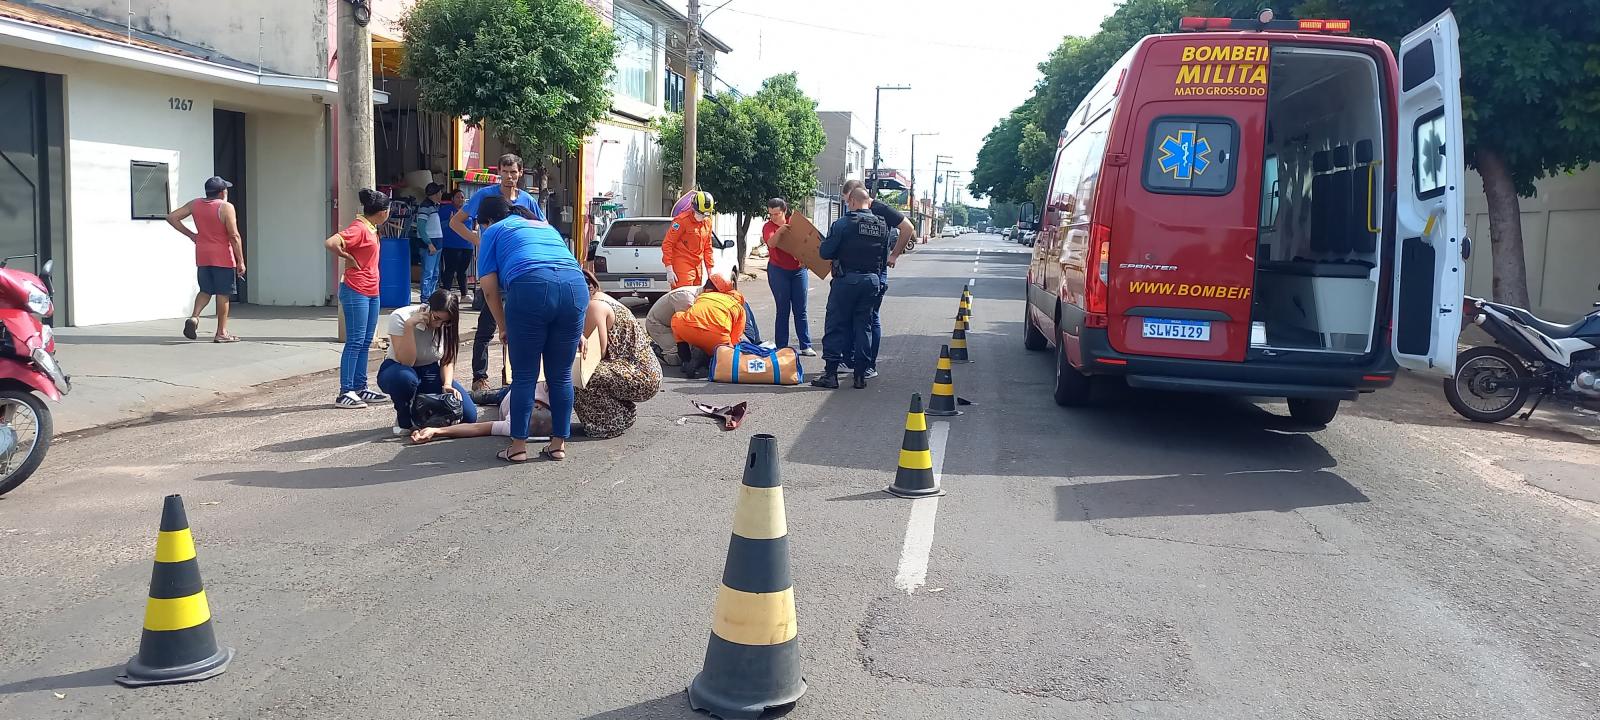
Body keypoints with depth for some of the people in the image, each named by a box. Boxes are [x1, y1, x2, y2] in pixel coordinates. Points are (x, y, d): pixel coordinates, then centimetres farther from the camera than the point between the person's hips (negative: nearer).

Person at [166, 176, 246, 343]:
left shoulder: (195, 204, 5)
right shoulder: (226, 207, -12)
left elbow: (171, 217, 7)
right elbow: (234, 236, -15)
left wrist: (190, 234, 12)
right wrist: (241, 261, -9)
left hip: (202, 256, 5)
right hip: (223, 258, -5)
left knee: (205, 290, 18)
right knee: (223, 294, 2)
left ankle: (194, 317, -6)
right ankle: (221, 333, 4)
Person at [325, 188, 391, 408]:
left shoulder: (370, 228, 14)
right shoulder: (359, 228, -15)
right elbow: (330, 243, -28)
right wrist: (348, 257, -15)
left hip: (371, 292, 10)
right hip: (356, 292, -10)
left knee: (365, 343, 12)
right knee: (355, 342, -8)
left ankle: (360, 388, 18)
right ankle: (345, 393, -4)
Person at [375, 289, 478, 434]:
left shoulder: (448, 326, -7)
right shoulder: (400, 318, -21)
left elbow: (447, 360, 0)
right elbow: (406, 362, -28)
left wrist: (447, 385, -19)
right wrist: (409, 326, -36)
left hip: (430, 373, 4)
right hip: (397, 371, -4)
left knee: (469, 416, -16)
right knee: (405, 377, -43)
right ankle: (404, 421, -11)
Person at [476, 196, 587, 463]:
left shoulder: (493, 232, 22)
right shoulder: (547, 226, 37)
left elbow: (489, 287, 11)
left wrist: (503, 327, 23)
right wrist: (575, 330, 41)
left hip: (531, 287, -4)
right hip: (576, 286, 4)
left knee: (524, 377, 7)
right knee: (561, 375, 13)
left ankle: (518, 446, 12)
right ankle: (559, 444, 19)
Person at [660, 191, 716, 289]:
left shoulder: (707, 222, 10)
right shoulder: (682, 220, -12)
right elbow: (667, 244, -13)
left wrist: (710, 270, 17)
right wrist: (669, 270, -17)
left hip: (698, 266, 7)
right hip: (683, 267, -7)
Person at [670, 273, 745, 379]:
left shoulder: (702, 296, 34)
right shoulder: (739, 307, 28)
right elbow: (734, 340, 22)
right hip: (717, 337, -1)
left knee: (677, 318, 35)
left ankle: (687, 361, 15)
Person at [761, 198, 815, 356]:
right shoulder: (768, 227, -4)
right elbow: (771, 243, -24)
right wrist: (779, 231, -42)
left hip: (798, 270, 2)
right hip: (778, 271, -2)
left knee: (800, 310, 3)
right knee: (783, 310, 0)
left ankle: (806, 346, 6)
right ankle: (781, 347, 4)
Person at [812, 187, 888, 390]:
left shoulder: (843, 223, -10)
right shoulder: (882, 225, 7)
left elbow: (825, 253, -10)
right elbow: (885, 257, 11)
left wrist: (821, 247, 11)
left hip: (847, 280, -5)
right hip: (873, 280, 5)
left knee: (836, 325, 3)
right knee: (863, 326, 11)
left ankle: (830, 373, 1)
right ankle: (861, 374, 12)